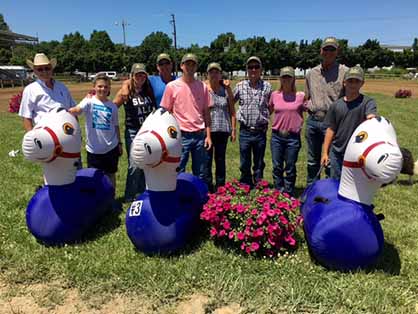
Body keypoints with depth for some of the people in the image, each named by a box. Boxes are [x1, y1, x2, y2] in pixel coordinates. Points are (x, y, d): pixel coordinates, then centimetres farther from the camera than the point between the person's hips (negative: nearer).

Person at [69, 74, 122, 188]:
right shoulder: (89, 101, -7)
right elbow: (77, 110, -26)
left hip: (111, 147, 2)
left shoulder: (112, 106, 2)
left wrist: (119, 143, 12)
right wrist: (71, 111, -48)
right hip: (94, 148, -2)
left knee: (111, 174, 15)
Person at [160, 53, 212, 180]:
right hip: (181, 136, -2)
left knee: (200, 174, 12)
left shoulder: (202, 86, 4)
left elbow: (206, 112, 8)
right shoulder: (172, 86, -3)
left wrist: (208, 135, 4)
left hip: (200, 135, 3)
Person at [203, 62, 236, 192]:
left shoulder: (226, 89, 6)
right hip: (207, 129, -2)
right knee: (207, 160, 3)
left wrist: (233, 129, 6)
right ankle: (207, 189, 15)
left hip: (223, 130, 2)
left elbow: (232, 110, 8)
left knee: (220, 160, 11)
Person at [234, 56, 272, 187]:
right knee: (244, 165, 9)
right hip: (245, 131, 0)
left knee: (259, 165, 11)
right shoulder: (240, 86, 3)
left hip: (260, 131, 0)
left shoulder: (267, 86, 3)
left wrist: (265, 118, 7)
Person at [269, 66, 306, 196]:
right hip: (277, 136, 2)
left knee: (290, 168, 6)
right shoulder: (274, 95, 4)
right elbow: (269, 110, 20)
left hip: (293, 137, -1)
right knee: (277, 167, 6)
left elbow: (303, 113, 12)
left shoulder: (300, 96, -1)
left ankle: (288, 196, 20)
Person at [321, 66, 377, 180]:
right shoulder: (336, 105, 4)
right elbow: (331, 129, 7)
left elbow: (371, 118, -26)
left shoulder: (367, 102, -6)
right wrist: (325, 152, 5)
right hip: (337, 153, 3)